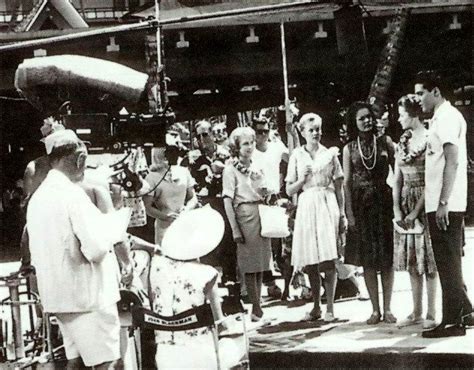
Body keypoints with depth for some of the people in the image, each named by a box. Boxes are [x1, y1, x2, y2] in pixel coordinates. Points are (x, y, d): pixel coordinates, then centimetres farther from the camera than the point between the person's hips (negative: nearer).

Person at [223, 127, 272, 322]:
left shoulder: (257, 167, 14)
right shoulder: (231, 169, -3)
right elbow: (228, 201, -7)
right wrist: (235, 229, -13)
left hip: (261, 216, 6)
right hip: (245, 216, -6)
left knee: (261, 264, 7)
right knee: (250, 265, -4)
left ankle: (257, 309, 13)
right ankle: (257, 309, 1)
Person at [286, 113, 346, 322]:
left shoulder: (330, 154, 7)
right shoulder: (297, 156, 8)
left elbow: (339, 188, 9)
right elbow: (289, 190, 9)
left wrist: (342, 214, 4)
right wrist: (302, 179, -9)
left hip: (327, 205, -1)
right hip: (306, 207, 1)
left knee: (328, 260, -9)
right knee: (310, 263, 3)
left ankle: (330, 308, -3)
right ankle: (316, 307, 15)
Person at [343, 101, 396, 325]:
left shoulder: (385, 142, 2)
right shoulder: (349, 148, 4)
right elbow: (347, 182, 3)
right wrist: (349, 212, -4)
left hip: (383, 200, -1)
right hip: (361, 204, 1)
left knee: (387, 258, 1)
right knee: (367, 259, 4)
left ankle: (387, 308, 9)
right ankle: (375, 309, 12)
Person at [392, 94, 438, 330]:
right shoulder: (402, 142, 10)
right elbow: (397, 180, 10)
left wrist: (416, 211, -16)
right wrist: (397, 210, -1)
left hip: (424, 204, -6)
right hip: (405, 205, 6)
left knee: (428, 261, -2)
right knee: (412, 261, 9)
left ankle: (431, 314, 6)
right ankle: (416, 312, 17)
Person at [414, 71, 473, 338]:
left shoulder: (447, 116, -11)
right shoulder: (444, 116, 18)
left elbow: (452, 161, -19)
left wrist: (443, 202, -23)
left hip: (445, 206, -10)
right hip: (443, 204, 10)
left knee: (448, 263, -5)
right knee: (450, 262, 15)